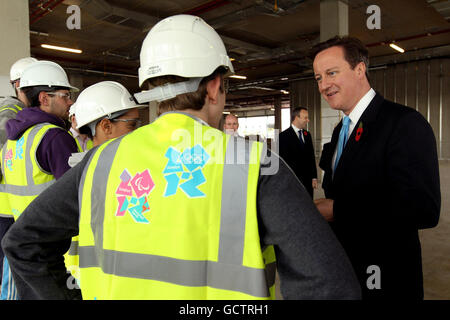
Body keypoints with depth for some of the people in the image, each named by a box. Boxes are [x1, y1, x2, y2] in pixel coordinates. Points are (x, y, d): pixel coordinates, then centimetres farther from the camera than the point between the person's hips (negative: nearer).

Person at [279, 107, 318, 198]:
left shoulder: (307, 134, 13)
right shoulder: (284, 136, -8)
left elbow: (312, 156, 14)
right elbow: (284, 160, -9)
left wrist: (314, 177, 9)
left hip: (308, 180, 6)